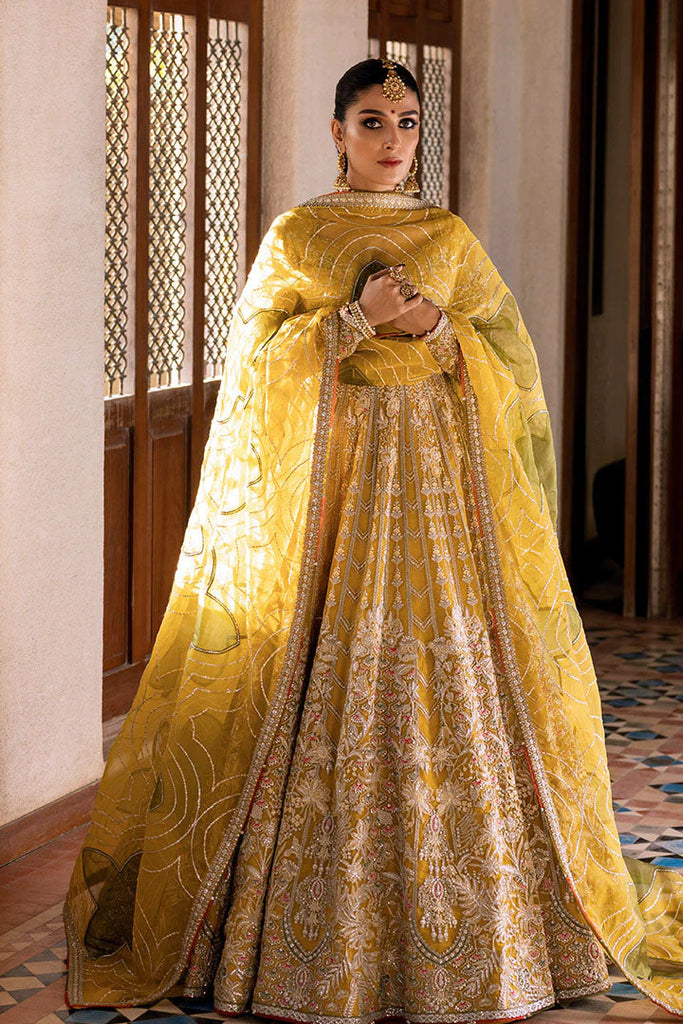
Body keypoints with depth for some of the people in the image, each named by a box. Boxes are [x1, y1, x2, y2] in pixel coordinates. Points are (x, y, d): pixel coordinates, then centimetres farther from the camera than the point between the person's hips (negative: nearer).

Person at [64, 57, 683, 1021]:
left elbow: (511, 356, 8)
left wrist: (437, 326, -11)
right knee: (326, 684, -6)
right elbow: (260, 360, -3)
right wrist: (354, 319, -16)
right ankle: (318, 946, 2)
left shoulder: (452, 238, 11)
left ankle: (464, 933, 5)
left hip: (441, 479, 2)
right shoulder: (295, 236, 5)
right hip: (331, 474, -2)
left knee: (448, 679, -2)